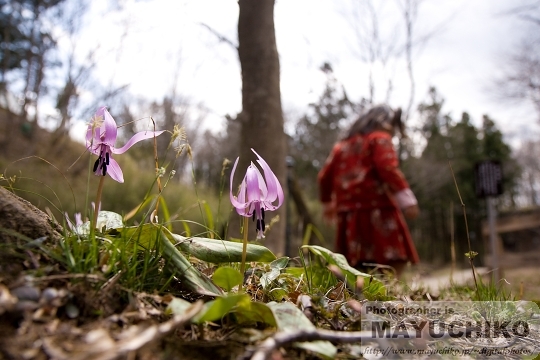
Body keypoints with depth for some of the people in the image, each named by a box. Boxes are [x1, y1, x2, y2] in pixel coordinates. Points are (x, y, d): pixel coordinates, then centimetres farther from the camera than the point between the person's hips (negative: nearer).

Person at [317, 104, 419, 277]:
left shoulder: (343, 144, 24)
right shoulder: (380, 138, 5)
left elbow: (324, 177, 22)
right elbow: (388, 169, -13)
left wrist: (327, 203, 35)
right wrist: (406, 198, -17)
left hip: (348, 213, 7)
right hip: (377, 208, -7)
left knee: (355, 268, 9)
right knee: (395, 260, -10)